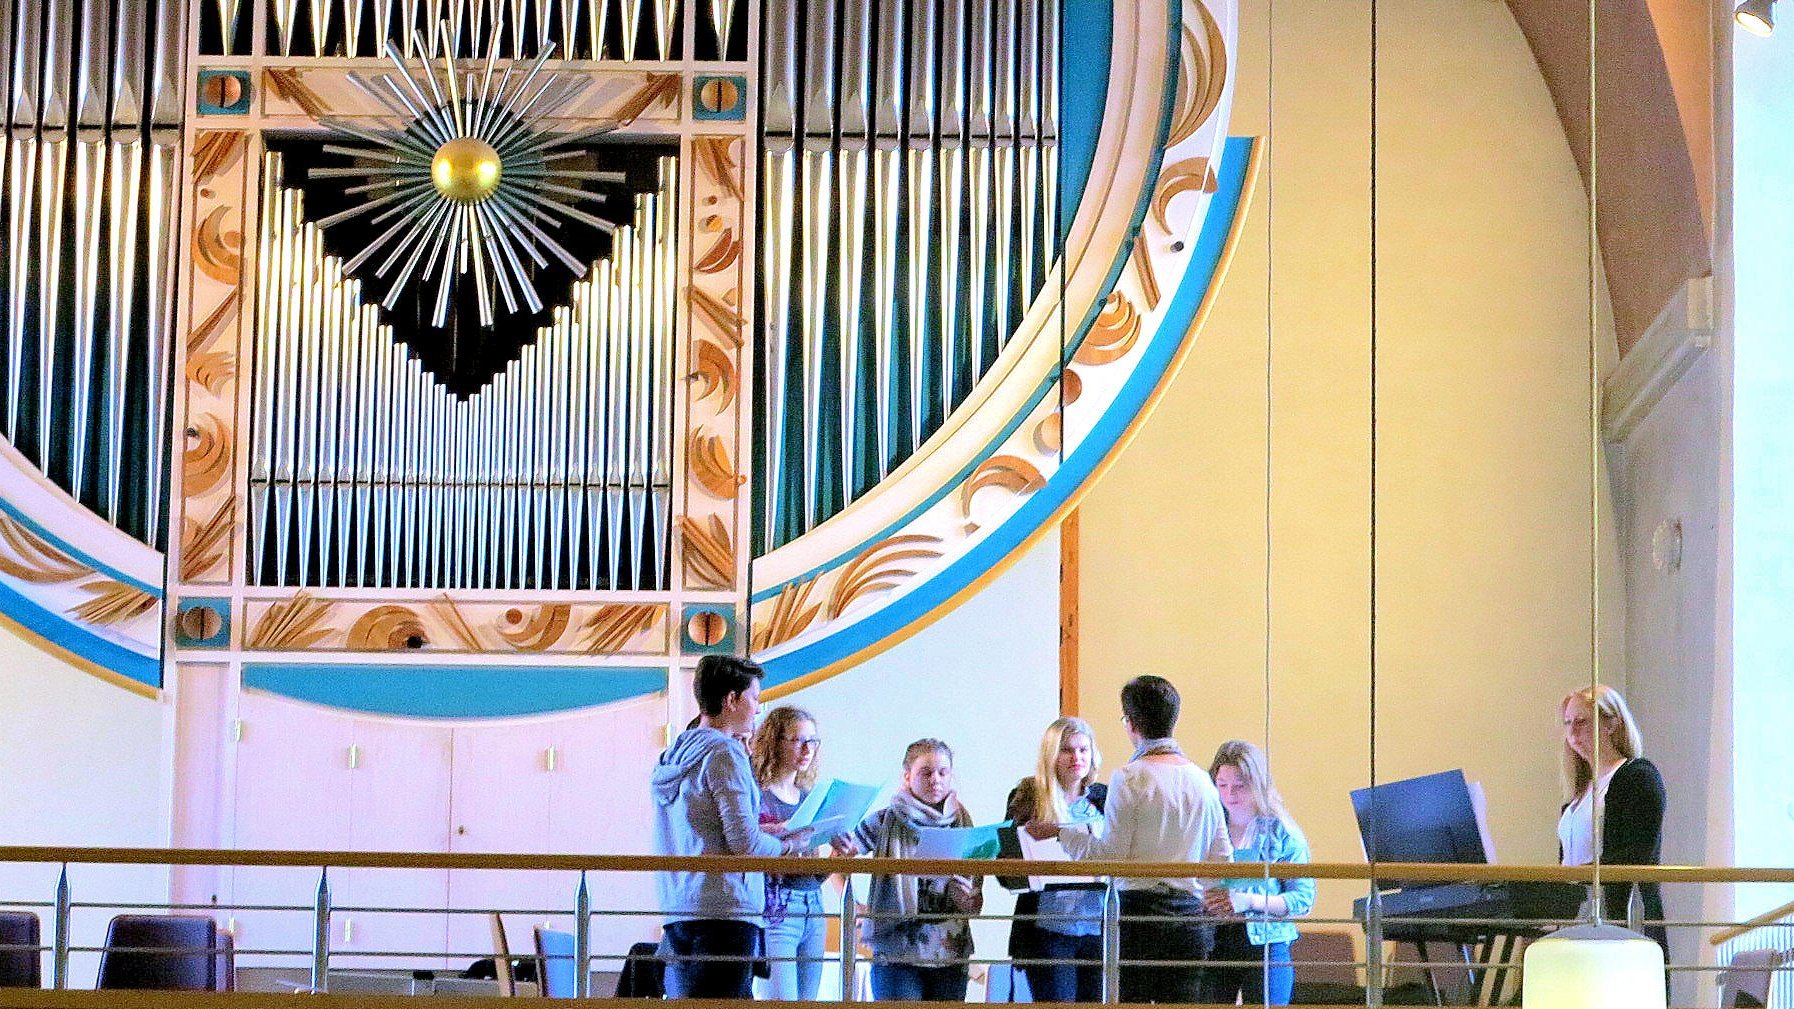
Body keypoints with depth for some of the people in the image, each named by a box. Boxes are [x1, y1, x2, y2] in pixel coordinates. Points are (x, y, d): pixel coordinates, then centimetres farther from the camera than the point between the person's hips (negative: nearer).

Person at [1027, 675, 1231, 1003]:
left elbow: (1109, 855, -7)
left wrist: (1061, 832, 5)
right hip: (1191, 919, 5)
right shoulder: (1201, 779, 9)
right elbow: (1222, 859, 11)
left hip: (1139, 909, -5)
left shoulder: (1130, 777, -7)